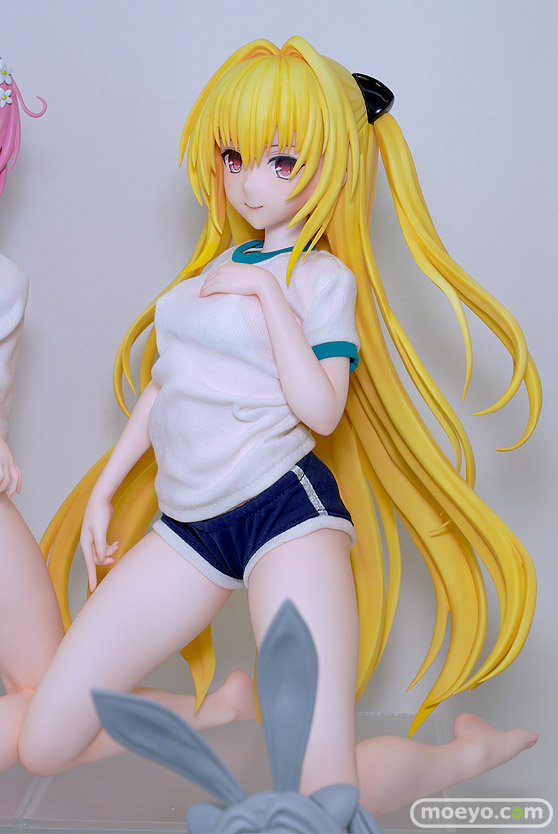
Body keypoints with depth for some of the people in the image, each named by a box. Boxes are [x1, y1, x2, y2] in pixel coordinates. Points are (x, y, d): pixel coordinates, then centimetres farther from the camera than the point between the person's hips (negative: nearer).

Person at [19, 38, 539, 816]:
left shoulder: (322, 276, 2)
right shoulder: (215, 266, 18)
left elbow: (321, 411, -12)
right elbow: (162, 387, 22)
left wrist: (271, 294, -11)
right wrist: (105, 488, 21)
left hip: (284, 508, -6)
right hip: (187, 523, 6)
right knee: (44, 747, 2)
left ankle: (470, 750, 15)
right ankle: (220, 713, 23)